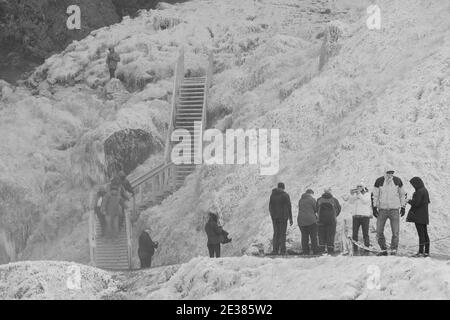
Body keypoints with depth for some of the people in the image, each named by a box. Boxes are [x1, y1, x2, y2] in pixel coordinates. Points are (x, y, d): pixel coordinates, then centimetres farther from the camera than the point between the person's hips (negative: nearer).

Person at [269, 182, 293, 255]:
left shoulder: (272, 195, 5)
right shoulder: (285, 195, -6)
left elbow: (270, 207, 9)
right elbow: (289, 207, -5)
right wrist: (290, 218, 1)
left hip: (274, 217, 3)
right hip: (283, 217, -3)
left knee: (276, 233, 10)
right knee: (282, 233, 1)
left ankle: (275, 250, 3)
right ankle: (282, 250, -4)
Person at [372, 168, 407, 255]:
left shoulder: (397, 180, -2)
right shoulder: (379, 181, -5)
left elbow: (402, 194, 7)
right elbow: (375, 195, 2)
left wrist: (403, 207, 5)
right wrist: (374, 207, -5)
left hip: (394, 209, 0)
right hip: (382, 210, 1)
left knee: (395, 232, -6)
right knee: (379, 231, 0)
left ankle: (394, 251, 5)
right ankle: (383, 250, 14)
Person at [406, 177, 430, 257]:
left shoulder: (419, 191, -18)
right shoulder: (425, 190, 12)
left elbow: (416, 203, -23)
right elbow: (428, 201, 22)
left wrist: (409, 201, -4)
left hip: (418, 216, -10)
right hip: (424, 216, 10)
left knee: (421, 233, -8)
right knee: (425, 233, 11)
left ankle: (420, 252, -7)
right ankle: (426, 252, 14)